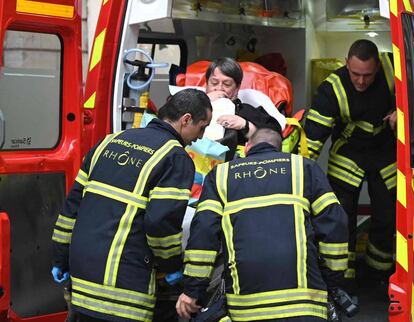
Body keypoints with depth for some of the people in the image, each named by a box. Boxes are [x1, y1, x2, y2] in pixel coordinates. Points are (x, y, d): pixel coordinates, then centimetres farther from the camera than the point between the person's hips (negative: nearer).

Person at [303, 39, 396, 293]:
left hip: (386, 154, 2)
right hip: (348, 156, -2)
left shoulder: (392, 71, -18)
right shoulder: (332, 88, -25)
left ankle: (379, 272, 31)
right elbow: (314, 132, -26)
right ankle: (343, 280, 5)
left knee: (387, 217, 8)